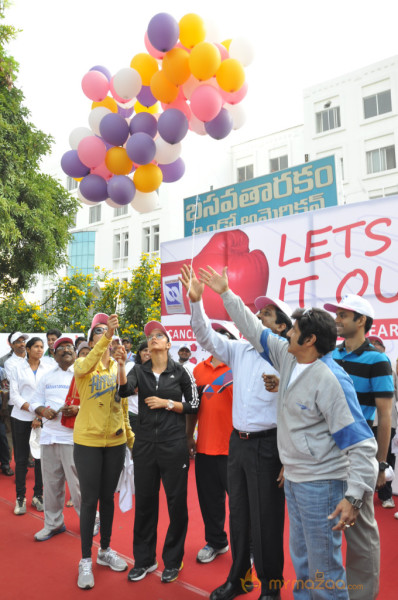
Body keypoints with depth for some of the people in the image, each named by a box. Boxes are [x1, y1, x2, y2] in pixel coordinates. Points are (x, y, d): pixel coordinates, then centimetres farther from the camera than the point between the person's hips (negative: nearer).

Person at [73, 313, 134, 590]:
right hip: (88, 441, -3)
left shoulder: (118, 367, 5)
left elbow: (123, 404, 10)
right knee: (90, 500, 3)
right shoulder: (83, 364, -5)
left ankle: (105, 551, 32)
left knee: (108, 497, 15)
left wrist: (130, 436, 6)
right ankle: (86, 559, 19)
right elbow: (85, 366, -31)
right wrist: (107, 336, -43)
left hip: (115, 441, 4)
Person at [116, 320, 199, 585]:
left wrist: (167, 403, -11)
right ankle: (144, 559, 30)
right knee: (144, 501, 12)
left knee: (176, 503, 7)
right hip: (145, 444, 2)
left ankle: (173, 561, 27)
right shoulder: (139, 370, 3)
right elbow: (124, 390, -15)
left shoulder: (181, 371, -2)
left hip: (174, 444, -2)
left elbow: (194, 404, 1)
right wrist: (121, 364, -29)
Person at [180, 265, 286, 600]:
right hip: (238, 442, 6)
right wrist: (196, 301, -10)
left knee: (266, 519, 7)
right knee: (238, 515, 19)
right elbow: (206, 336, 4)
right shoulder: (240, 350, 5)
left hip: (267, 445, -6)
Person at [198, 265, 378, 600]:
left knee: (324, 569, 4)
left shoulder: (330, 379, -23)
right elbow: (255, 331, 10)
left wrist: (355, 496, -28)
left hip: (321, 483, -8)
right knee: (301, 559, 21)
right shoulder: (288, 358, 0)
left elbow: (360, 442, -23)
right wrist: (226, 293, 14)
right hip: (294, 478, 8)